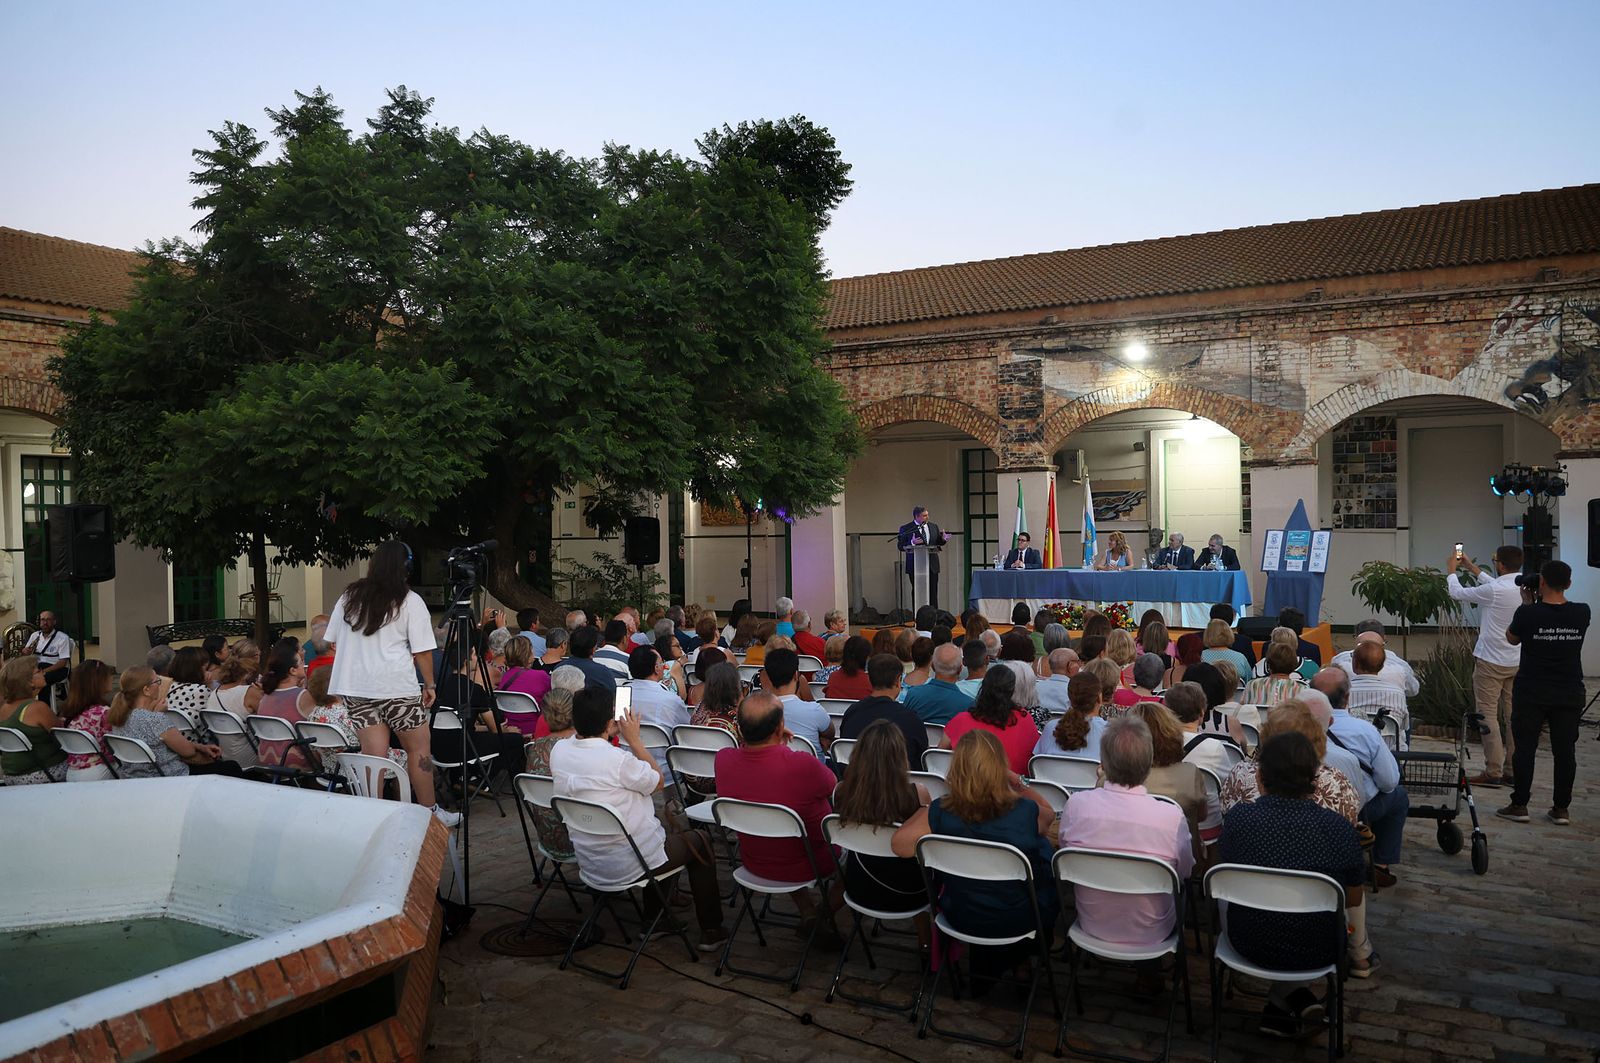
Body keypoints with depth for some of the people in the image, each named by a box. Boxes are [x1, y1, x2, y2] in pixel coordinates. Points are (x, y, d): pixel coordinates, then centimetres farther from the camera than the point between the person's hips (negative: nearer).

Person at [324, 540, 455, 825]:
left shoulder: (349, 596, 10)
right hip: (396, 686, -5)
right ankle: (429, 812, 14)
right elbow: (422, 651, -7)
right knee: (419, 747, 7)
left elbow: (334, 641, 16)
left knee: (373, 753, 6)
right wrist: (430, 685, 3)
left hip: (354, 686, 5)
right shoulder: (410, 601, -5)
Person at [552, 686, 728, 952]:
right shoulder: (619, 759, -28)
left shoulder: (559, 750, -8)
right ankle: (711, 930, 24)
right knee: (698, 841, 17)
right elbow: (657, 782, -9)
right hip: (629, 866, -7)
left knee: (659, 832, 33)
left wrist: (609, 736, 6)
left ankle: (653, 920, 38)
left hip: (589, 864, 7)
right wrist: (634, 740, -7)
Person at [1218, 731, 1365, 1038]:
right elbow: (1353, 898, -4)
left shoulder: (1237, 818, -16)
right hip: (1316, 953, -1)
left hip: (1249, 944, 1)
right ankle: (1280, 1003, 29)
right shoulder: (1339, 828, -18)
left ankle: (1293, 996, 23)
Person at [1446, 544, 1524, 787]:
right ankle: (1513, 770, 17)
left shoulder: (1494, 591, -20)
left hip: (1491, 661, -7)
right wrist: (1473, 569, 30)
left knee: (1488, 715, 0)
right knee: (1513, 717, 11)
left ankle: (1493, 772, -1)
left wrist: (1452, 571, 12)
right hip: (1518, 661, 7)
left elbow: (1458, 593, -6)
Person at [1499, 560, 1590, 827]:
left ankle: (1519, 805, 9)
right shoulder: (1582, 613, -6)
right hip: (1570, 694, 3)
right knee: (1565, 750, 9)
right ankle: (1561, 809, 14)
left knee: (1525, 748, 5)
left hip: (1531, 694, -3)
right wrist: (1534, 606, 13)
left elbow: (1512, 638, 5)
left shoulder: (1528, 613, -15)